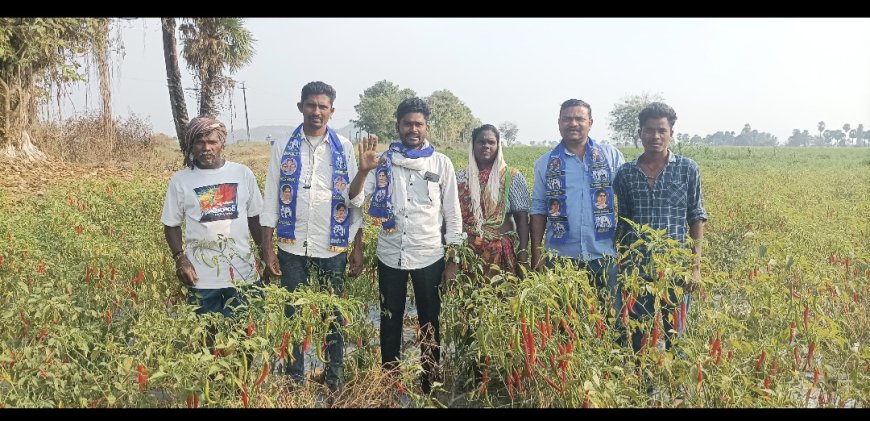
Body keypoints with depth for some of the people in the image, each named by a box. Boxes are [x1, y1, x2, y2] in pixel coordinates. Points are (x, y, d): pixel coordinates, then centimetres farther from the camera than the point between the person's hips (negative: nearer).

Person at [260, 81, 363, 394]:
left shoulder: (344, 148, 1)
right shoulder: (283, 148, 2)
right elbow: (271, 200, 3)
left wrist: (358, 248, -1)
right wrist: (267, 249, -1)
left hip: (333, 247, 0)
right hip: (292, 246, 1)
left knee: (333, 313, 11)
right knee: (293, 312, 10)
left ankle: (334, 377, 27)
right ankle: (294, 378, 25)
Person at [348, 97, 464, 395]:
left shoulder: (441, 163, -1)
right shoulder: (383, 161, 0)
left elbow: (452, 214, 2)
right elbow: (354, 201, -6)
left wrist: (452, 259, 0)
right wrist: (363, 170, -23)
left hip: (429, 257, 0)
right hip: (390, 256, 1)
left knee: (429, 322, 11)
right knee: (390, 321, 13)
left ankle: (430, 381, 28)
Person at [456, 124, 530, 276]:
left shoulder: (512, 178, 2)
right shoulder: (460, 178, 7)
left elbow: (522, 218, -1)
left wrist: (523, 255, -9)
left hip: (503, 252, -1)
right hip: (468, 252, 2)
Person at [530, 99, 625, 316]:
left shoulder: (611, 156, 4)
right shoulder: (546, 163, 7)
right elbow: (539, 209, 8)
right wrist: (537, 253, 4)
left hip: (603, 255, 0)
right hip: (561, 257, 1)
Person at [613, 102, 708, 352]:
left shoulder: (688, 169, 1)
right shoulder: (626, 173, 4)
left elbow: (696, 218, 3)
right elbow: (622, 223, 9)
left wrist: (696, 266, -3)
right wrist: (618, 265, 6)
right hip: (635, 270, 1)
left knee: (673, 336, 8)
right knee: (635, 338, 8)